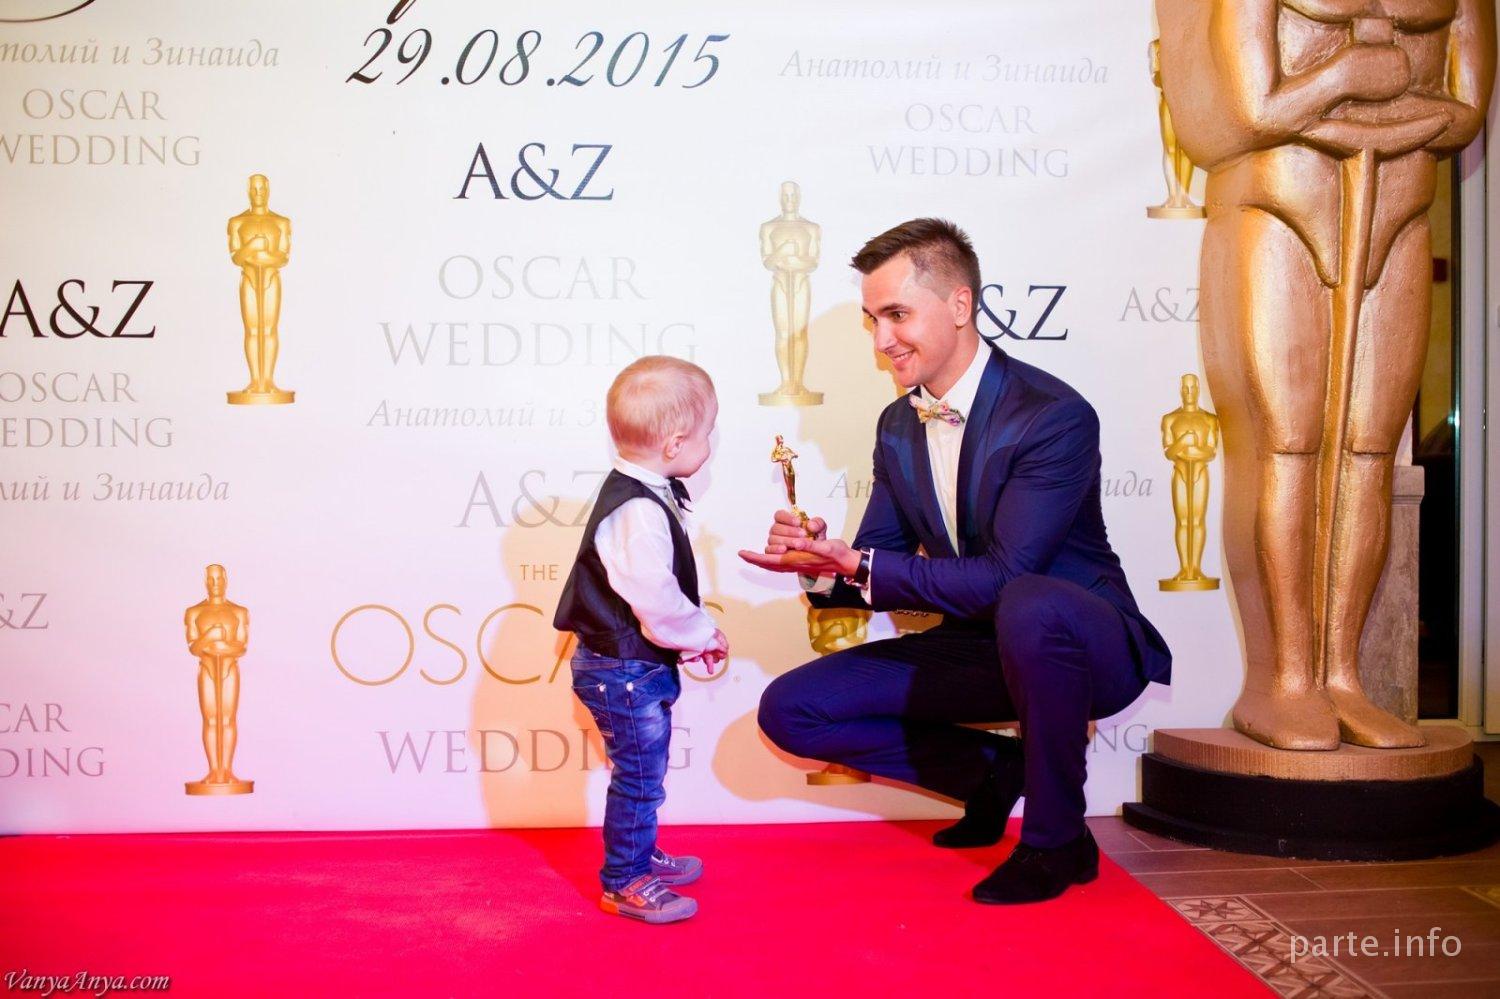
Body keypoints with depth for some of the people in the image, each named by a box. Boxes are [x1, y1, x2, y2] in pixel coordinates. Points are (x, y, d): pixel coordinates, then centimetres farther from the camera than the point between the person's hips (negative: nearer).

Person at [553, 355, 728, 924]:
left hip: (641, 667, 10)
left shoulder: (649, 495, 7)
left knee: (645, 772, 23)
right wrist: (703, 635, -12)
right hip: (623, 671, -10)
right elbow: (655, 600, -29)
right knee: (639, 775, 2)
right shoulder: (637, 513, -27)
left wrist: (693, 635, 7)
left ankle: (639, 855, 39)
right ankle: (622, 882, 16)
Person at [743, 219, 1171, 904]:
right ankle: (993, 771, 8)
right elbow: (876, 569, 4)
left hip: (1088, 645, -6)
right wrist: (824, 567, -19)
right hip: (979, 647, 7)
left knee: (1027, 606, -43)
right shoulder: (898, 426, 3)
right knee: (789, 710, -5)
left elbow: (1004, 577, -28)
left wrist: (860, 566, -30)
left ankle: (1056, 837, -18)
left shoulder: (1053, 416, -21)